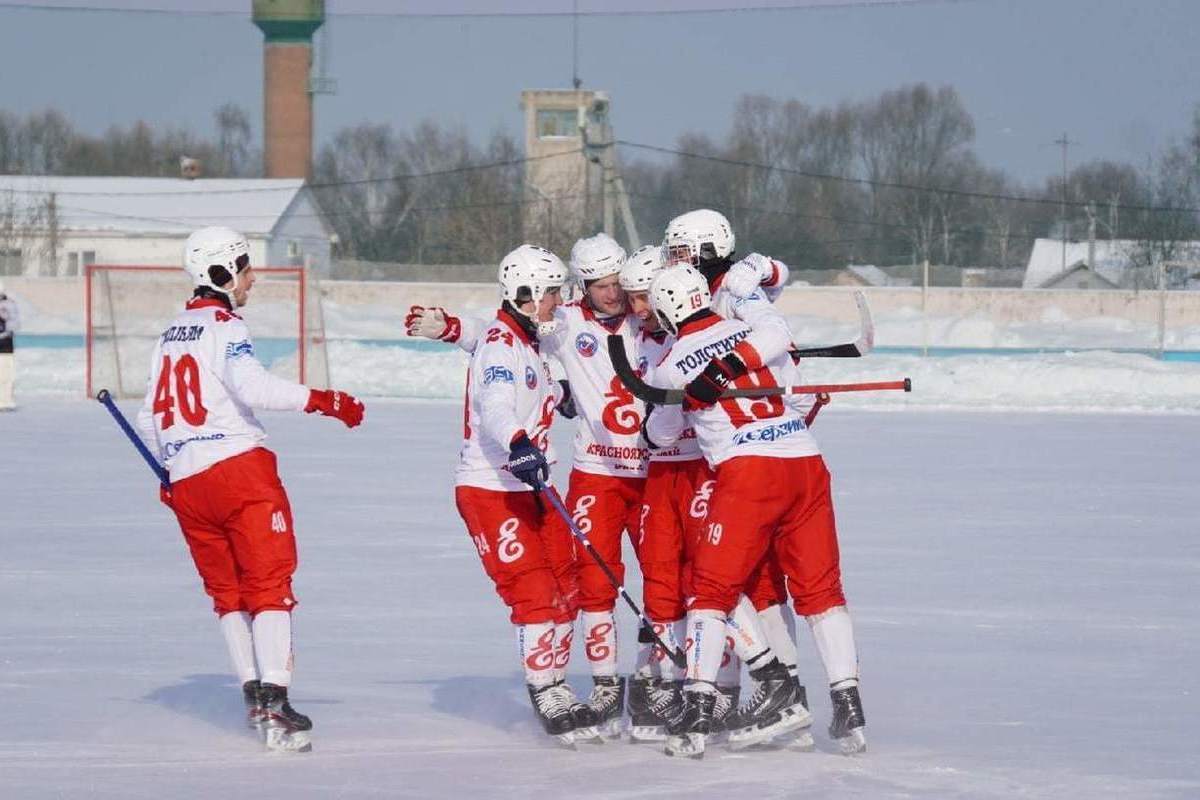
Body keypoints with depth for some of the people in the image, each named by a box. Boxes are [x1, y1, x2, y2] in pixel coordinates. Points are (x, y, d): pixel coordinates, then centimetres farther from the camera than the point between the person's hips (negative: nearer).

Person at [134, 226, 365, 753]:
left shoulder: (170, 337, 18)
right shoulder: (224, 327, -5)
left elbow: (150, 418, 24)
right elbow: (252, 387, -23)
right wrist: (321, 401, -22)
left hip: (186, 486, 7)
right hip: (238, 467, -7)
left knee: (226, 590, 16)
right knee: (269, 585, -8)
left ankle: (252, 691, 13)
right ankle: (275, 705, -19)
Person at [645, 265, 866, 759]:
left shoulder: (672, 369, 5)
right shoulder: (754, 331, 12)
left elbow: (660, 434, 21)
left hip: (748, 471, -4)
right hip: (807, 464, 4)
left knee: (712, 587, 4)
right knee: (821, 588, 11)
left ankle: (697, 713, -5)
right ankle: (849, 708, 6)